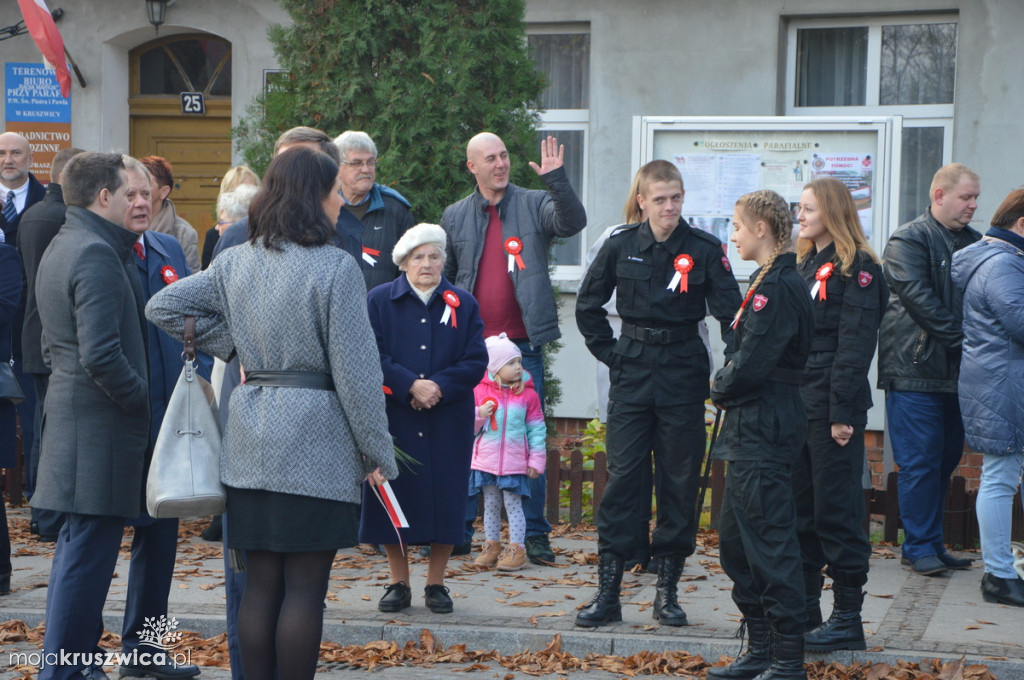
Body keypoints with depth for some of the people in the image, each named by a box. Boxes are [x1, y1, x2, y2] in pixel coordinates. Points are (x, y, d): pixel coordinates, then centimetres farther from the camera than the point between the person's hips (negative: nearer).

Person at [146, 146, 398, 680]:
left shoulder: (235, 262, 7)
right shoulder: (334, 267, -11)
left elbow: (164, 306, 12)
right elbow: (355, 370, -11)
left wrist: (233, 347, 13)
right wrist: (377, 452, -3)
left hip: (249, 444, 6)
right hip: (315, 437, -6)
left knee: (260, 583, 11)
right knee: (304, 588, 0)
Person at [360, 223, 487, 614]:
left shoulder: (463, 304, 8)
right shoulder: (379, 301, 4)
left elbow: (475, 361, 1)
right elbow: (374, 356, -5)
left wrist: (439, 387, -14)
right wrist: (410, 386, -17)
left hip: (448, 422, 1)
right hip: (394, 418, -1)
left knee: (444, 497, 1)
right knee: (394, 498, 1)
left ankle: (436, 584, 13)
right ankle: (399, 583, 13)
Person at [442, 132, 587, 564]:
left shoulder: (535, 205, 3)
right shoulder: (455, 217, 10)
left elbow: (573, 222, -15)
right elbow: (443, 278, 15)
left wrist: (556, 180, -29)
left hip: (523, 343, -2)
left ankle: (534, 534, 7)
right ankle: (458, 532, 14)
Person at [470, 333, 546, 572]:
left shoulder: (528, 394, -1)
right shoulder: (480, 391, 0)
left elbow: (537, 428, 1)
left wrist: (536, 460, -2)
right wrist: (480, 415, -17)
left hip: (514, 463, -2)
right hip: (485, 460, 2)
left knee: (513, 505, -1)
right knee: (490, 505, 11)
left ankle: (517, 549, 3)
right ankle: (491, 546, 20)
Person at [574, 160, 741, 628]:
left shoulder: (704, 249, -3)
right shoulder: (621, 247, 1)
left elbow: (730, 313, -1)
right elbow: (588, 306, 13)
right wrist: (610, 352, 6)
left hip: (683, 377, 0)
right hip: (632, 377, 1)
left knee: (681, 481, 4)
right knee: (622, 478, -1)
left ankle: (668, 590, 14)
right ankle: (607, 592, 2)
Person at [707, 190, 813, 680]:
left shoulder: (777, 286, -16)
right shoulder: (771, 281, 15)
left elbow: (752, 363, -20)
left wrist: (721, 389, -4)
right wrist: (728, 388, 6)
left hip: (763, 429, -11)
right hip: (751, 428, 11)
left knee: (770, 540, -6)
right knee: (735, 539, 15)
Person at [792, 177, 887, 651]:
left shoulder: (856, 268, -9)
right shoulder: (804, 266, 17)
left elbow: (855, 345, -14)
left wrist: (842, 412, -18)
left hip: (832, 407, -8)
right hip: (796, 404, 8)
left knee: (836, 510, -4)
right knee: (800, 509, 12)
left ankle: (848, 618, 2)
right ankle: (804, 609, 20)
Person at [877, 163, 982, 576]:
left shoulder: (973, 242, 16)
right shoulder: (908, 240, -5)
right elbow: (917, 297, -16)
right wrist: (963, 339, -18)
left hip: (956, 371, 7)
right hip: (916, 369, -7)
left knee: (946, 460, 10)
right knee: (920, 461, -4)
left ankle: (931, 544, 17)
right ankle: (919, 546, 4)